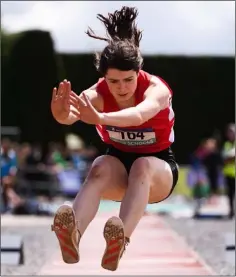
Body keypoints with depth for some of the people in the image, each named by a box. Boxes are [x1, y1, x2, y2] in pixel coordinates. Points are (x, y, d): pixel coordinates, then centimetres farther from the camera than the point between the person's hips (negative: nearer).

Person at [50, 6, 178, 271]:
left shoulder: (156, 89, -24)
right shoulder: (99, 93, -17)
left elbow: (138, 115, -49)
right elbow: (75, 113, -41)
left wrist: (100, 118, -68)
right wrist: (63, 115, -66)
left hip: (158, 165, -2)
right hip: (118, 162, 2)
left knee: (142, 166, -38)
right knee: (100, 168, -35)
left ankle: (121, 241, -63)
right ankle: (73, 236, -61)